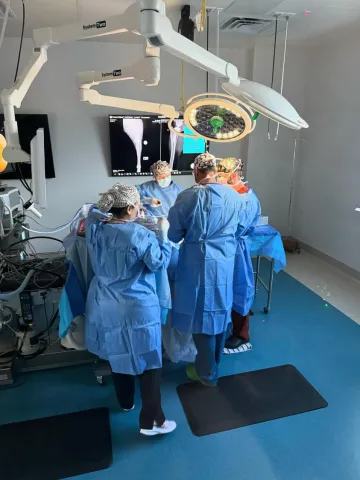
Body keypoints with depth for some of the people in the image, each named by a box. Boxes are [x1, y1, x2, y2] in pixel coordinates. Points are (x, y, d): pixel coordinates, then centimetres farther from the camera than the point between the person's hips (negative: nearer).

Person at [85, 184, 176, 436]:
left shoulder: (94, 228, -6)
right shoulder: (141, 235, -22)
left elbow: (94, 212, 18)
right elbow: (159, 263, -11)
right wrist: (164, 234, -4)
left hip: (105, 306, 7)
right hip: (137, 308, -6)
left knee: (119, 354, 25)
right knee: (148, 362, 8)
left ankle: (126, 401, 45)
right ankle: (151, 421, 18)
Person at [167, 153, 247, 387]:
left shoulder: (188, 196, -16)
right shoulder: (236, 197, 0)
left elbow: (173, 235, -8)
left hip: (199, 264, -5)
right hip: (226, 263, 5)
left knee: (202, 314, 9)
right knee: (221, 311, 20)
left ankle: (207, 373, 24)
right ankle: (215, 362, 40)